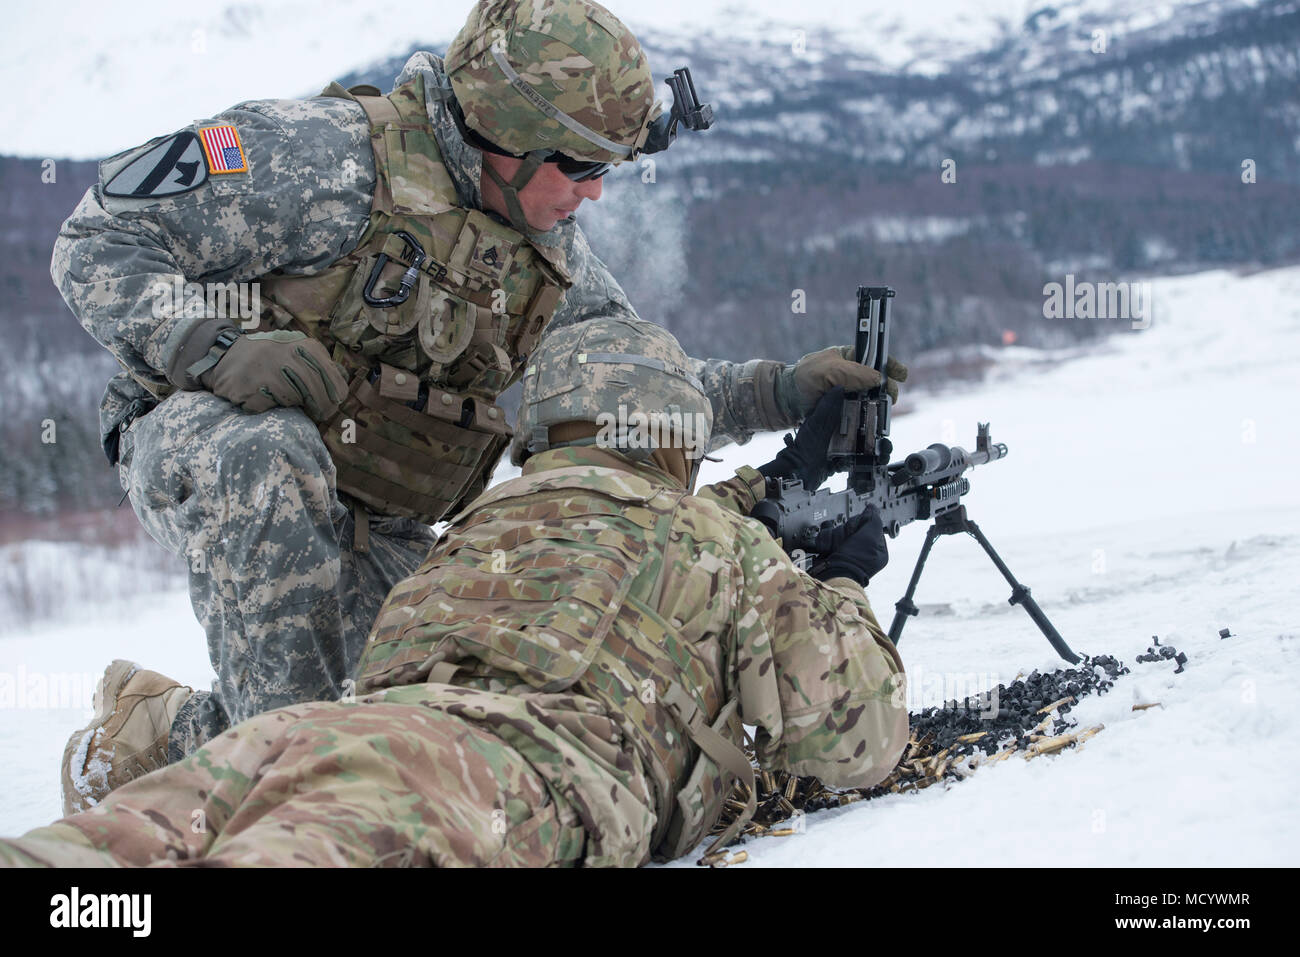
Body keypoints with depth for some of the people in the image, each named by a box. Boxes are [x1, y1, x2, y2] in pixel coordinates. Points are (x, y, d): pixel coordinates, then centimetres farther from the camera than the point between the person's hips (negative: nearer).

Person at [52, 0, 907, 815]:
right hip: (201, 445, -6)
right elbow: (100, 244, -16)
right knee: (272, 453, -42)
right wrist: (208, 348, -32)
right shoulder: (324, 155, -18)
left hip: (376, 533, 6)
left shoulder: (546, 250, 4)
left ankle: (158, 738, 13)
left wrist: (779, 393, -6)